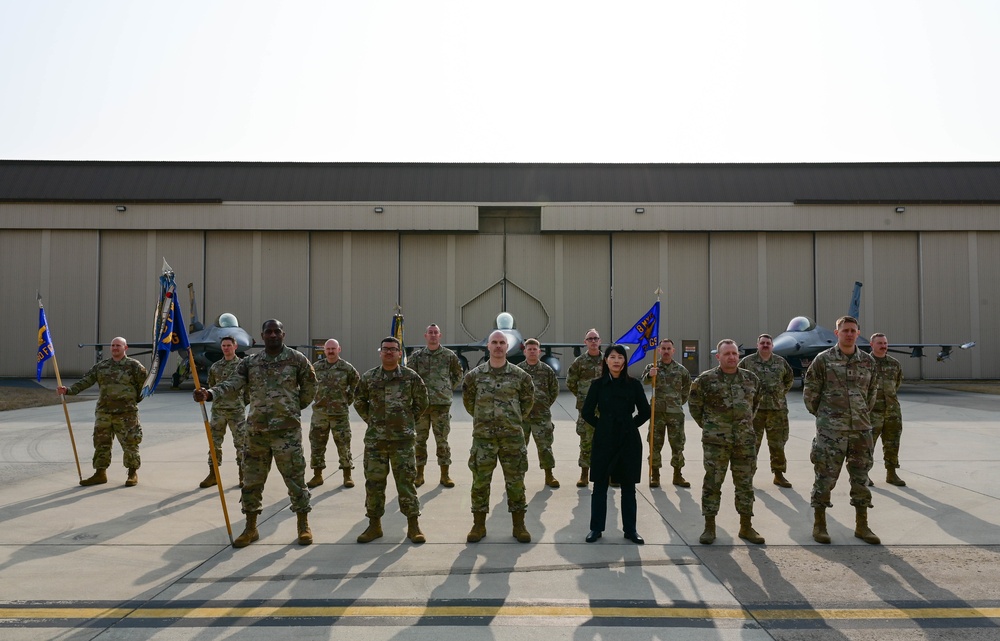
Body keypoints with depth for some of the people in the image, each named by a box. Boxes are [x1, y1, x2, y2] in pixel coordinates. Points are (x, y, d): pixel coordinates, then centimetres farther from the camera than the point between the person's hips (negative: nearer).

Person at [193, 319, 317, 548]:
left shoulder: (297, 359, -3)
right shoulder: (249, 362, 4)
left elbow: (310, 387, 7)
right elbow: (232, 384, -9)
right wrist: (208, 393, -26)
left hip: (287, 430, -3)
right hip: (256, 430, 3)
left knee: (295, 477, 1)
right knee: (252, 479, 10)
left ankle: (303, 526, 16)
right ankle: (250, 528, 24)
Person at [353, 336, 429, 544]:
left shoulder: (411, 377, -1)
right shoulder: (368, 377, 4)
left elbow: (421, 402, 9)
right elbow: (359, 402, 17)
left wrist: (407, 420, 7)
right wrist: (371, 420, 10)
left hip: (403, 438, -2)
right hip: (375, 439, 2)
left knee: (406, 480, 0)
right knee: (374, 482, 6)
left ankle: (413, 526, 8)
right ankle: (374, 525, 19)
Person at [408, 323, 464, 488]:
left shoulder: (449, 355, 3)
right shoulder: (417, 356, 5)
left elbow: (458, 375, 14)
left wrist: (449, 388, 6)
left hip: (442, 403, -1)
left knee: (442, 440, 3)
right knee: (420, 439, 6)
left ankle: (445, 475, 12)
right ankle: (419, 474, 16)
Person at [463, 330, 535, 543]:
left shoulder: (519, 375, 0)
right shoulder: (475, 375, 0)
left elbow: (528, 399, 14)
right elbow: (468, 399, 15)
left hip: (512, 436, 0)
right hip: (483, 436, 0)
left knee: (515, 481, 6)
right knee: (480, 480, 5)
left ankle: (519, 525, 18)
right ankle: (479, 525, 18)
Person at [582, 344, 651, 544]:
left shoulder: (634, 384, -2)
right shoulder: (598, 385, -2)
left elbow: (645, 412, 5)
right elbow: (587, 412, 4)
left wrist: (629, 426, 2)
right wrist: (603, 426, 0)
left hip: (629, 441, 0)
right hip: (604, 441, 0)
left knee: (628, 487, 9)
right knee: (600, 485, 6)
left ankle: (630, 529, 20)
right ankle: (596, 528, 17)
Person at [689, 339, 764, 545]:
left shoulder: (751, 379, 7)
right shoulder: (706, 379, -5)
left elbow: (756, 402, 23)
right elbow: (694, 405, 4)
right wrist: (708, 426, 6)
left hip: (745, 441, 3)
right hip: (716, 441, -3)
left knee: (745, 484, 9)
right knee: (712, 483, 0)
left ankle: (746, 527, 21)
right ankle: (709, 528, 10)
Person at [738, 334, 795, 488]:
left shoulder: (781, 362, 8)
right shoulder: (747, 361, -1)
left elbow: (790, 379, 23)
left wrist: (781, 392, 13)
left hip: (777, 408, 3)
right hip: (754, 408, -2)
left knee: (778, 443, 8)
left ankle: (779, 474, 20)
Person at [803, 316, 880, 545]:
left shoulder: (868, 361, 6)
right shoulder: (823, 360, -5)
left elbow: (872, 392, 18)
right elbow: (810, 392, 1)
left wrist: (863, 414, 17)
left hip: (861, 429, 4)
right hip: (830, 430, -4)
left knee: (861, 477, 9)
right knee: (825, 476, 0)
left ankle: (862, 525, 21)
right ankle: (819, 524, 12)